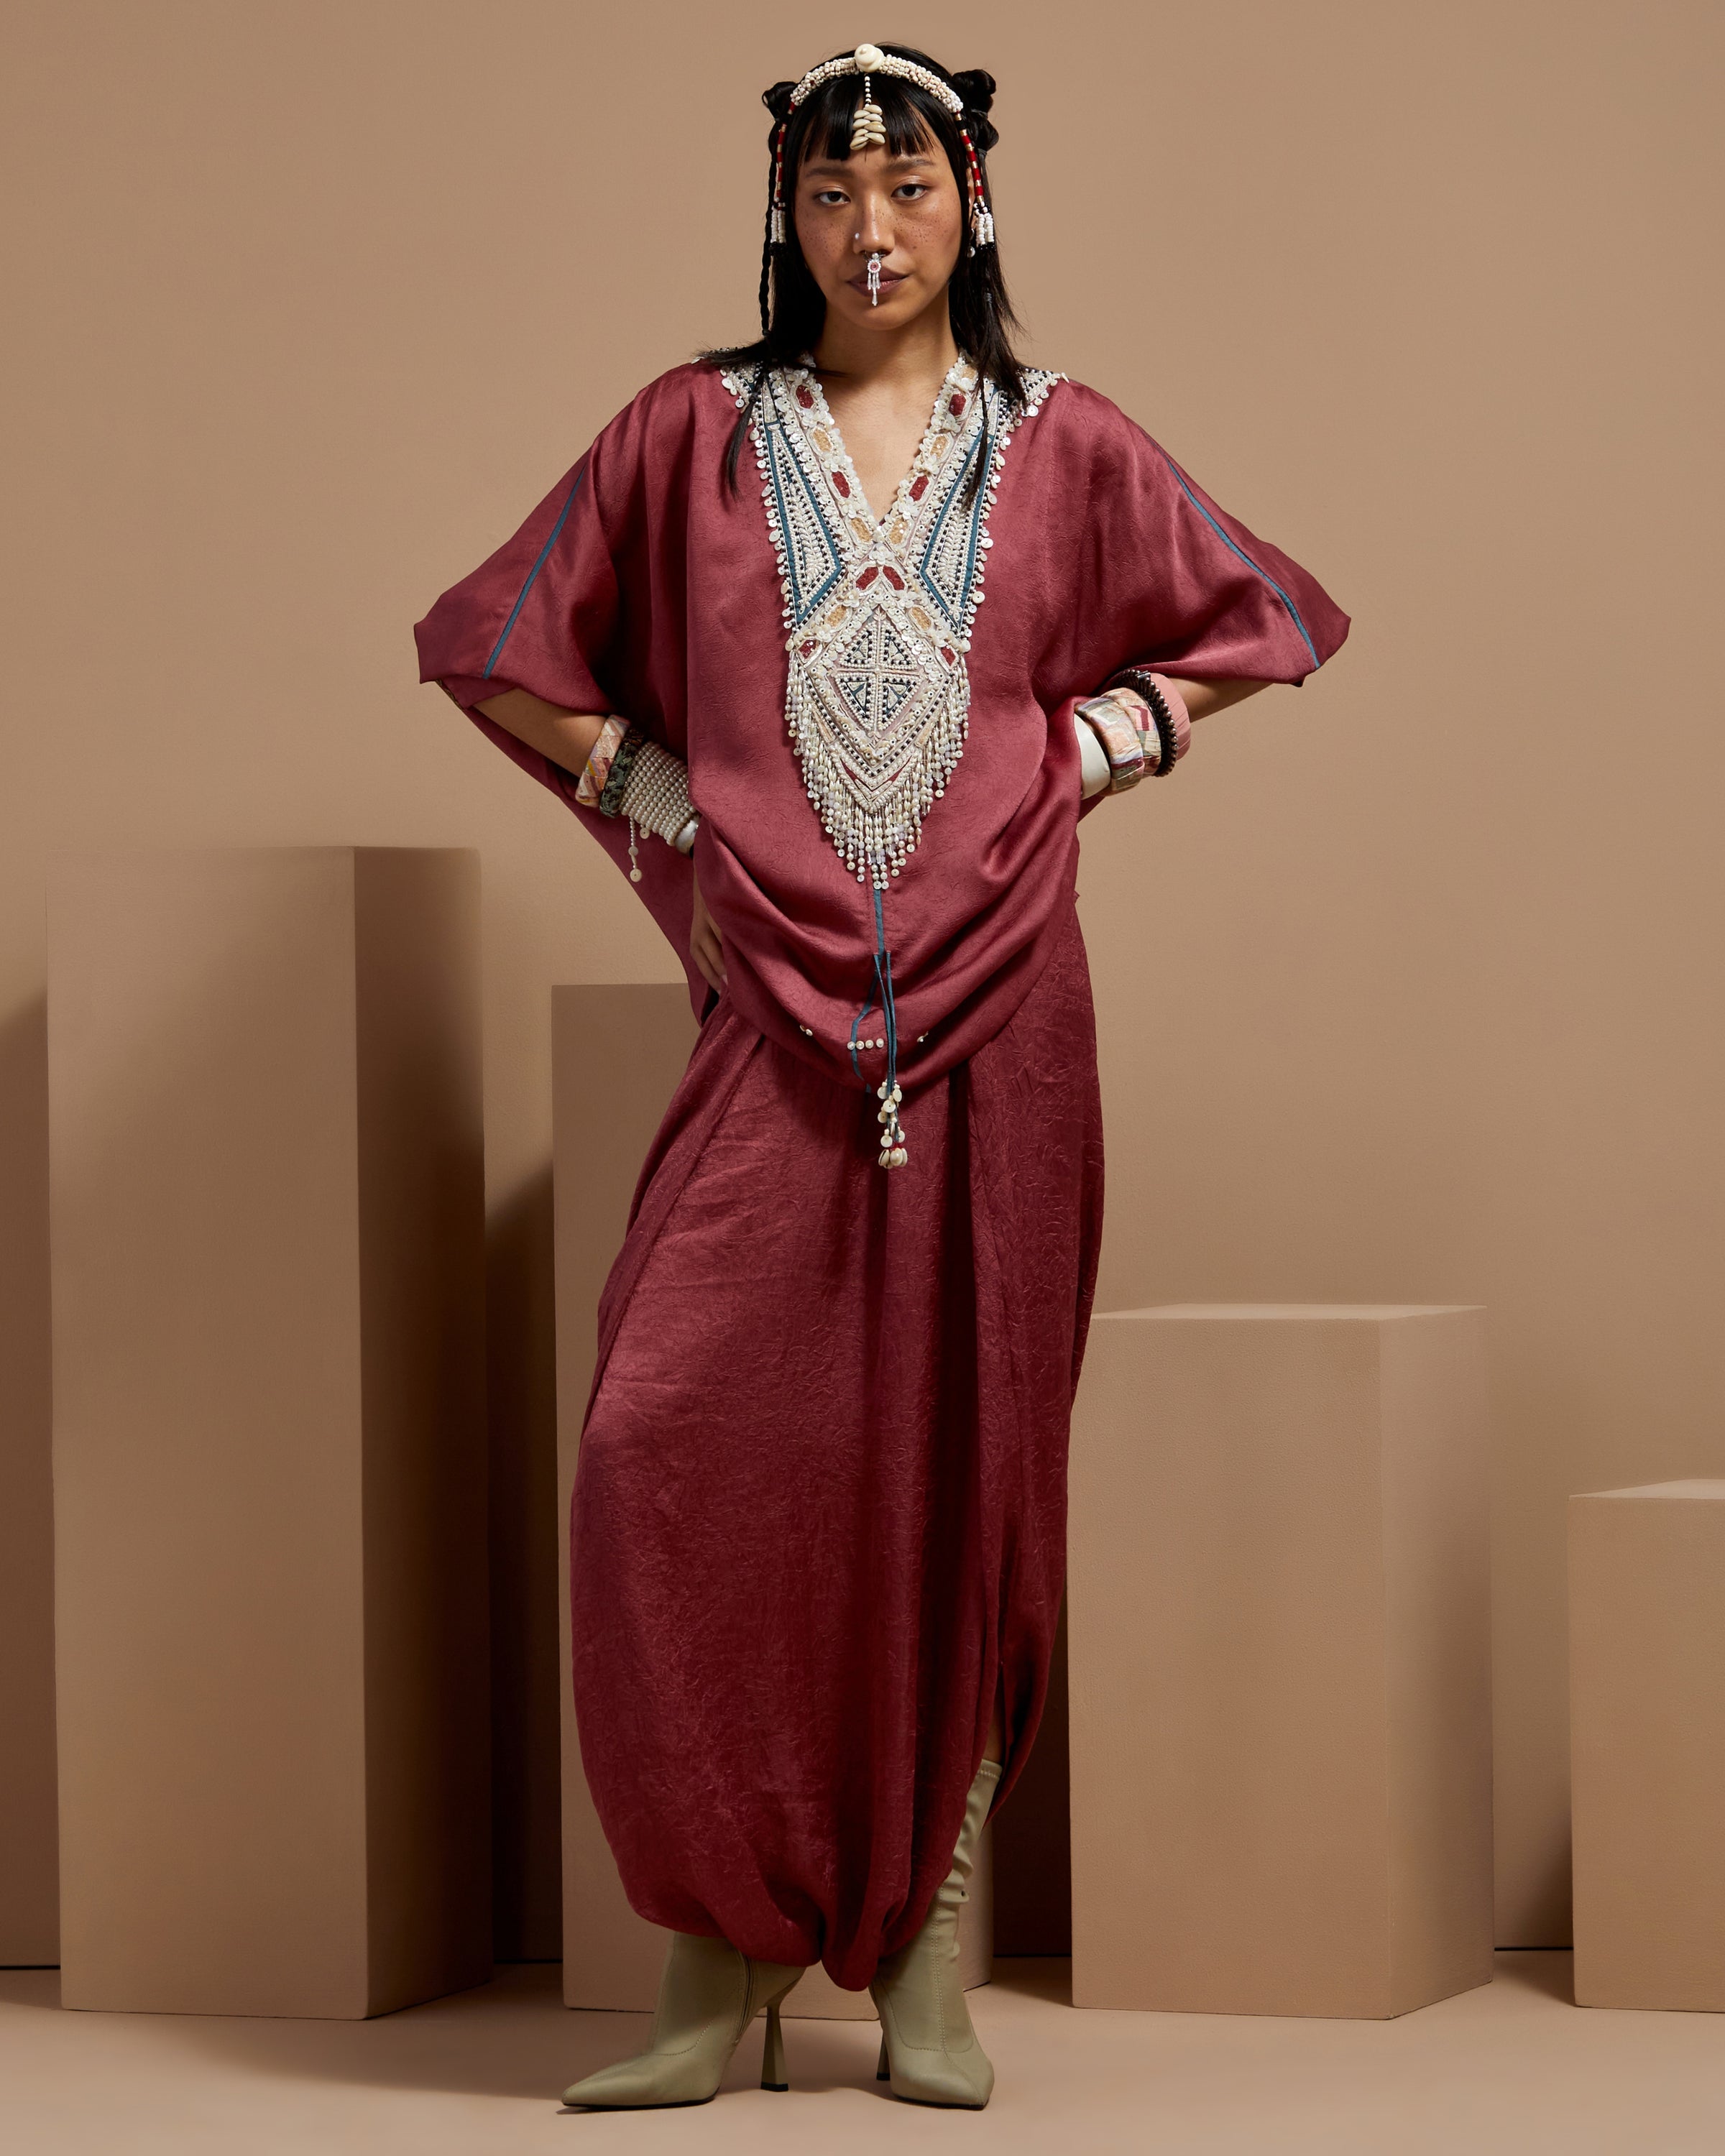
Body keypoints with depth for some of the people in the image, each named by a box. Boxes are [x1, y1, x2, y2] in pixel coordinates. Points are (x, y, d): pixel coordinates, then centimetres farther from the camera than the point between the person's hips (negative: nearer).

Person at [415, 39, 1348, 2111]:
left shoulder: (1062, 446, 9)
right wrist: (650, 787, 4)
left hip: (991, 1009, 0)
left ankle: (928, 1954, 8)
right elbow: (493, 643, 14)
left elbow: (1262, 618, 18)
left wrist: (1100, 739, 5)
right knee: (681, 1444, -12)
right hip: (775, 1010, 0)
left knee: (963, 1458, 1)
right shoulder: (694, 433, 9)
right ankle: (729, 1947, -3)